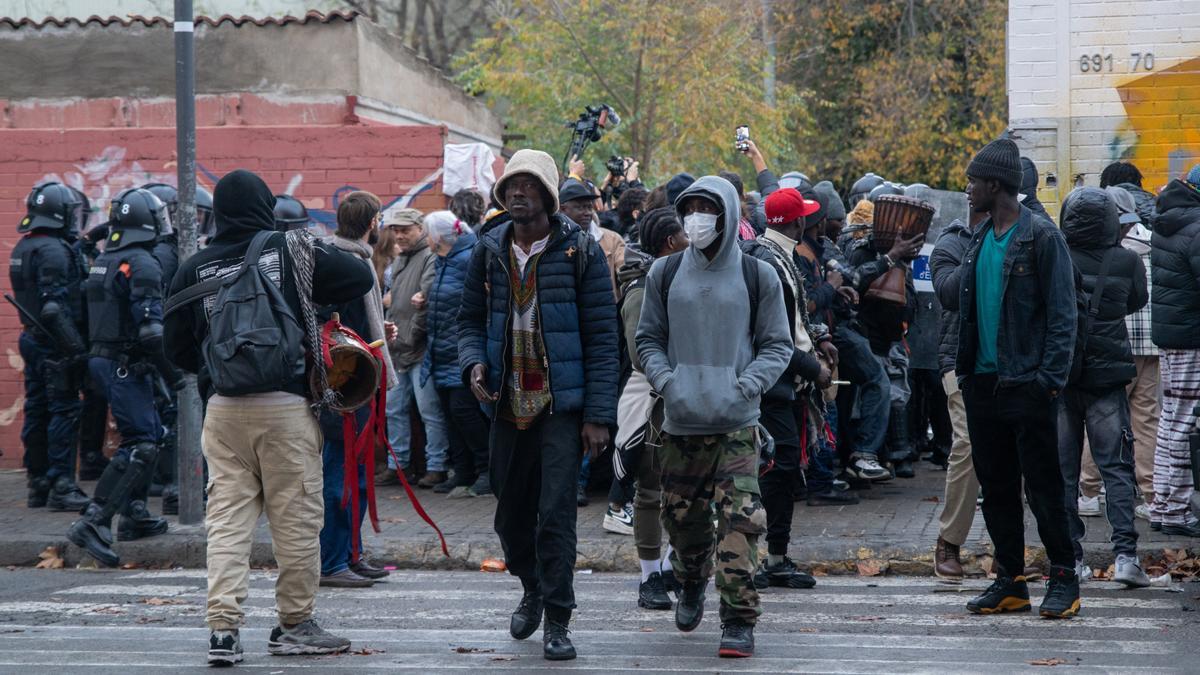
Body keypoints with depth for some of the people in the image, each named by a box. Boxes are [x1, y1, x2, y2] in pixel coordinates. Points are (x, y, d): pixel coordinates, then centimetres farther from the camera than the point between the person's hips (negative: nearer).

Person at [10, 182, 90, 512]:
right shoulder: (53, 250, -16)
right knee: (65, 411, -7)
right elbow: (55, 304, -22)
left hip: (33, 339, 10)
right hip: (54, 344, -9)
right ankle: (61, 486, -8)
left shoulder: (23, 248, 14)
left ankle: (37, 484, 18)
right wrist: (74, 346, -23)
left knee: (37, 411, 12)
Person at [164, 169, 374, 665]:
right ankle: (295, 624, 13)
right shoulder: (293, 252, -3)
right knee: (297, 518, 6)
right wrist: (316, 298, 19)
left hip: (223, 408, 3)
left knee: (226, 518, 4)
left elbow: (177, 349, 9)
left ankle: (223, 628, -3)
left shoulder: (193, 270, 4)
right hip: (285, 405, -3)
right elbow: (361, 278, 3)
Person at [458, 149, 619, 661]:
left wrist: (598, 413, -11)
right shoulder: (489, 252, 7)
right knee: (511, 512, 13)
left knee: (555, 512, -11)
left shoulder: (579, 251, -5)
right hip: (507, 403, 4)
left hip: (561, 403, -4)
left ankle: (556, 621, -2)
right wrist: (473, 363, -8)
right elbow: (470, 319, 15)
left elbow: (602, 335, -5)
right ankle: (532, 589, 38)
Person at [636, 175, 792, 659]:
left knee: (739, 519, -13)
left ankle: (739, 619, -10)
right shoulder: (665, 274, 8)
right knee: (681, 514, 12)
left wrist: (747, 385, -11)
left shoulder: (757, 276, 3)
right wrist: (666, 379, -5)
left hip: (737, 423, -3)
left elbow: (777, 345, 6)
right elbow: (648, 338, 14)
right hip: (680, 420, 3)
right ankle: (692, 585, 42)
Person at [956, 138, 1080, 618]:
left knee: (1043, 486, -3)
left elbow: (1061, 313, -10)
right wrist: (966, 368, 10)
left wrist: (1050, 377, -18)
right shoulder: (980, 240, 14)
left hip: (1027, 383, -7)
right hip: (983, 382, 7)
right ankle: (1010, 582, 16)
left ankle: (1063, 578, 6)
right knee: (996, 487, 9)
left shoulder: (1041, 237, -8)